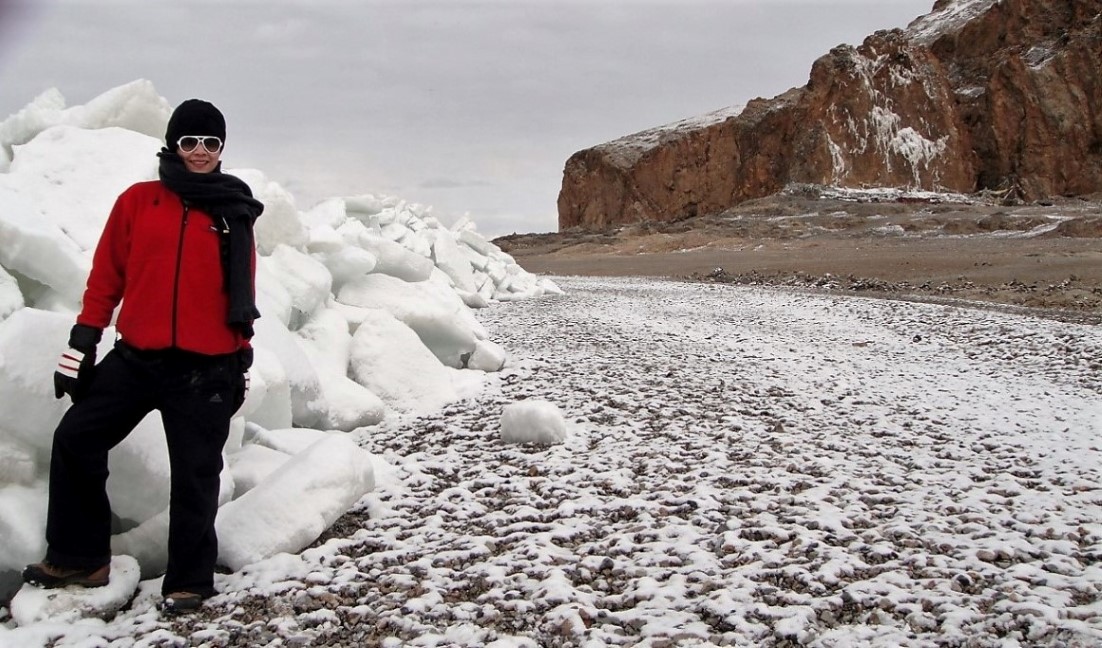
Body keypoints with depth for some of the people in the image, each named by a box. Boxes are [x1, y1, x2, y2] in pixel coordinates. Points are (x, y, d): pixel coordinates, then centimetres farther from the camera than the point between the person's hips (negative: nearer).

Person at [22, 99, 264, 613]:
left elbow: (242, 296, 7)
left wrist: (241, 362, 8)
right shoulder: (138, 201, 5)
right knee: (75, 440, 2)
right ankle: (78, 557, 18)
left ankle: (189, 580, 17)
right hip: (136, 358, 2)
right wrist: (82, 343, 3)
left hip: (205, 369, -2)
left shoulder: (233, 213, 3)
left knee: (194, 475, 3)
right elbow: (106, 276, 7)